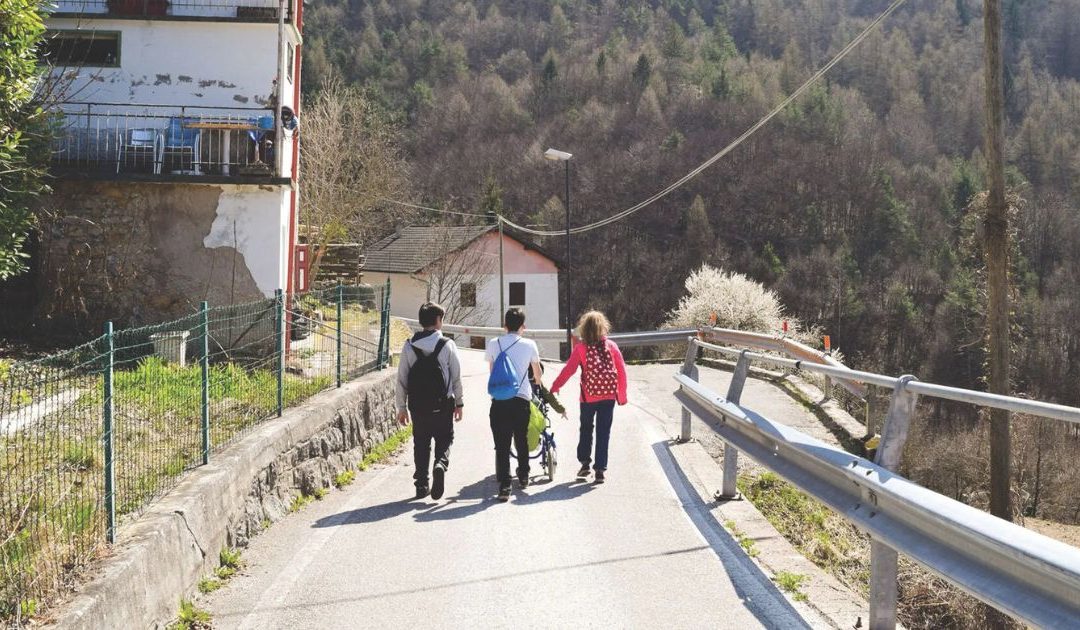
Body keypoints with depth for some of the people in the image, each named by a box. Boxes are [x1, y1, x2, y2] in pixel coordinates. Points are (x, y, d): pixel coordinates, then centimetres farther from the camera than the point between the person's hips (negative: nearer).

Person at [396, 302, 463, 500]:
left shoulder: (409, 346, 1)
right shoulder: (447, 345, -5)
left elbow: (402, 379, 2)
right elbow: (456, 377, -3)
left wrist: (402, 407, 9)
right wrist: (458, 403, 8)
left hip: (417, 405, 2)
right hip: (442, 404, -2)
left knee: (420, 444, 13)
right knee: (444, 440, 10)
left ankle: (421, 485, 12)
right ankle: (441, 463, -20)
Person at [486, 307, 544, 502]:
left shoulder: (493, 344, 4)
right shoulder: (529, 345, 1)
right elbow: (537, 371, 18)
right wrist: (537, 382, 42)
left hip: (499, 401, 0)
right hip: (522, 399, 0)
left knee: (501, 444, -1)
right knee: (521, 440, 20)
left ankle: (504, 486, -11)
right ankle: (523, 477, 36)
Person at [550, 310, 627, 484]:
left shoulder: (581, 348, -6)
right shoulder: (611, 346, 1)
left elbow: (569, 369, -9)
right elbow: (621, 371, 2)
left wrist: (555, 387, 0)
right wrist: (622, 394, 11)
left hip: (589, 396, -1)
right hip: (609, 396, 1)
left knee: (586, 430, 19)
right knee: (603, 432, 6)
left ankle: (585, 463, 21)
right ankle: (600, 470, 5)